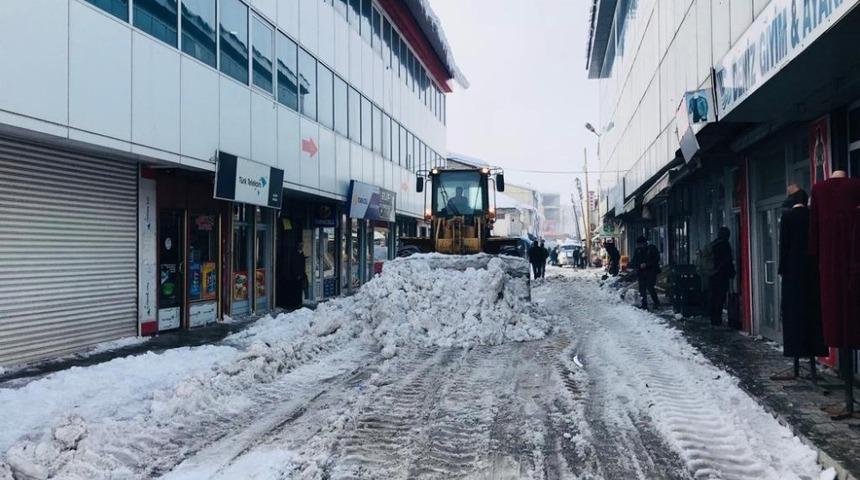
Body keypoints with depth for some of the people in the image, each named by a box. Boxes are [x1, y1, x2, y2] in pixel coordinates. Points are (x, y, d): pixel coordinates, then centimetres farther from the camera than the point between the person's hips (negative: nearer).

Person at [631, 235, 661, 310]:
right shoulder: (637, 250, 8)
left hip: (651, 272, -4)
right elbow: (634, 261, 10)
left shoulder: (652, 248, -4)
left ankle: (656, 302, 8)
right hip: (641, 272, 4)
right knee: (642, 289, 2)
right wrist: (639, 265, -11)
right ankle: (644, 304, 10)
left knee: (650, 288, -10)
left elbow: (656, 259, -8)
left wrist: (646, 264, -16)